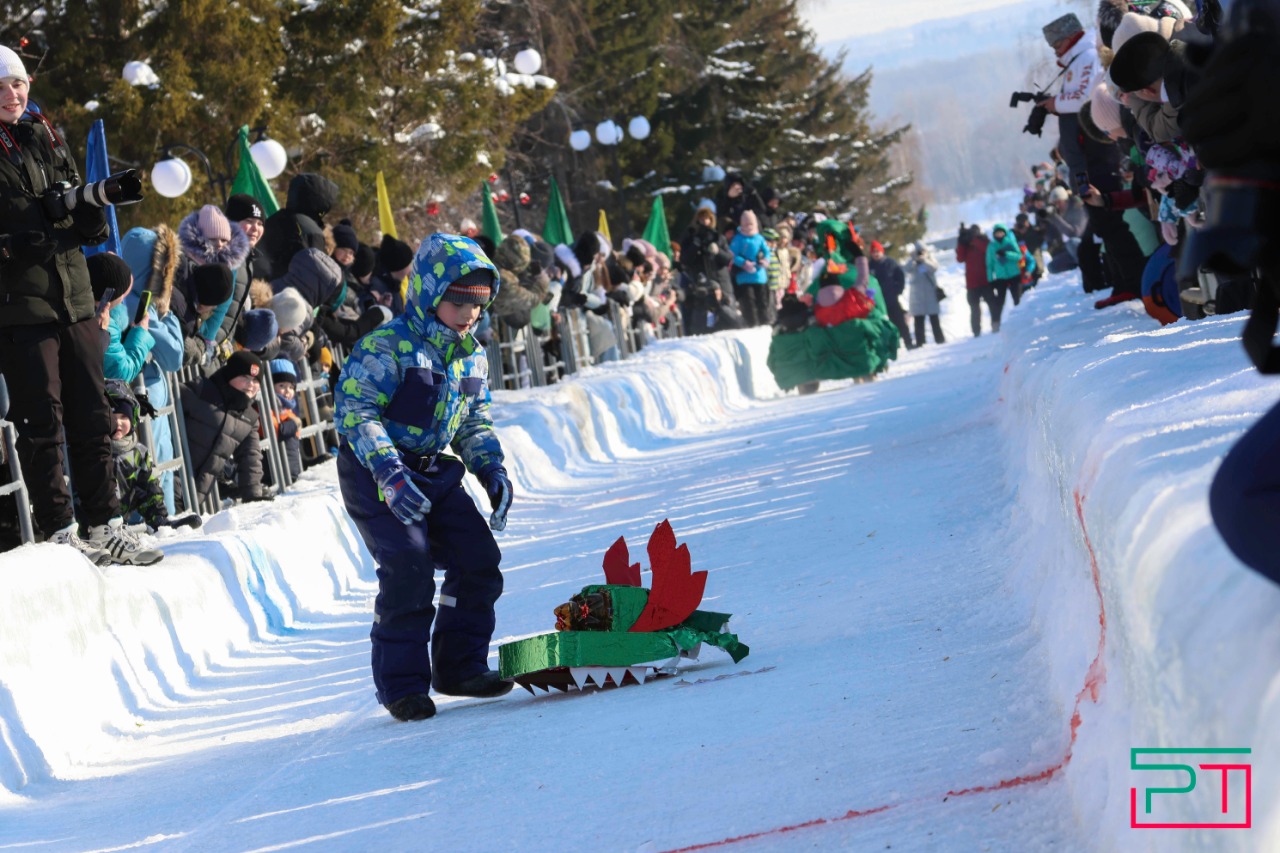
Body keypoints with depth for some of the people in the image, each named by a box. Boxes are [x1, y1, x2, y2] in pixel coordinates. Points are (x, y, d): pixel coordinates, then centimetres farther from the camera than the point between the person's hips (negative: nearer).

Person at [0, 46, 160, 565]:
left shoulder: (46, 137, 13)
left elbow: (88, 230, 15)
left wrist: (89, 209, -5)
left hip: (74, 298, 6)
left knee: (91, 417, 8)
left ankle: (105, 526, 15)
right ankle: (60, 532, 2)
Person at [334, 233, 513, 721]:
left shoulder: (472, 358, 8)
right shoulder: (389, 347, -17)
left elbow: (474, 424, 18)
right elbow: (356, 411, -22)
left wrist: (492, 471, 0)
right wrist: (389, 473, -33)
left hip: (435, 474, 8)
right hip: (376, 475, -8)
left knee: (478, 560, 0)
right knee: (409, 568, -19)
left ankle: (458, 666, 15)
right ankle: (402, 683, -7)